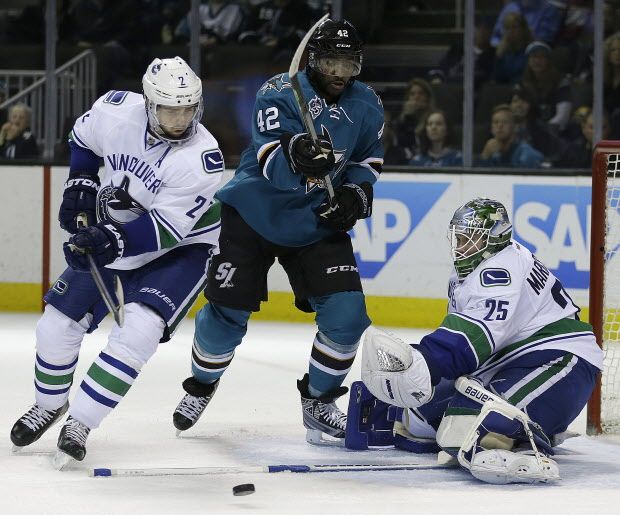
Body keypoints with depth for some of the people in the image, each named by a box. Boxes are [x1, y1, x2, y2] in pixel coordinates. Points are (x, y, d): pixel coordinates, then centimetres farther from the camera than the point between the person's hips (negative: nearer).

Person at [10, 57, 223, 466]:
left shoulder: (202, 158, -30)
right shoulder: (115, 110, -18)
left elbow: (167, 229, -30)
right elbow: (83, 137, 7)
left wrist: (115, 241, -40)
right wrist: (81, 185, -4)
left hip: (180, 248, -5)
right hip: (111, 236, 5)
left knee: (138, 331, -26)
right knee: (58, 324, 4)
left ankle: (79, 424, -17)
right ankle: (50, 403, 32)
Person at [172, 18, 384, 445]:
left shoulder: (366, 106, -4)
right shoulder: (280, 94, -18)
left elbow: (369, 159, 14)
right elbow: (271, 163, -31)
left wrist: (356, 194, -5)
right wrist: (295, 153, -53)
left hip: (317, 223, 3)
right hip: (254, 215, -3)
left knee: (346, 313, -11)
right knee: (228, 311, -2)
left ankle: (318, 400, 11)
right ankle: (201, 387, 27)